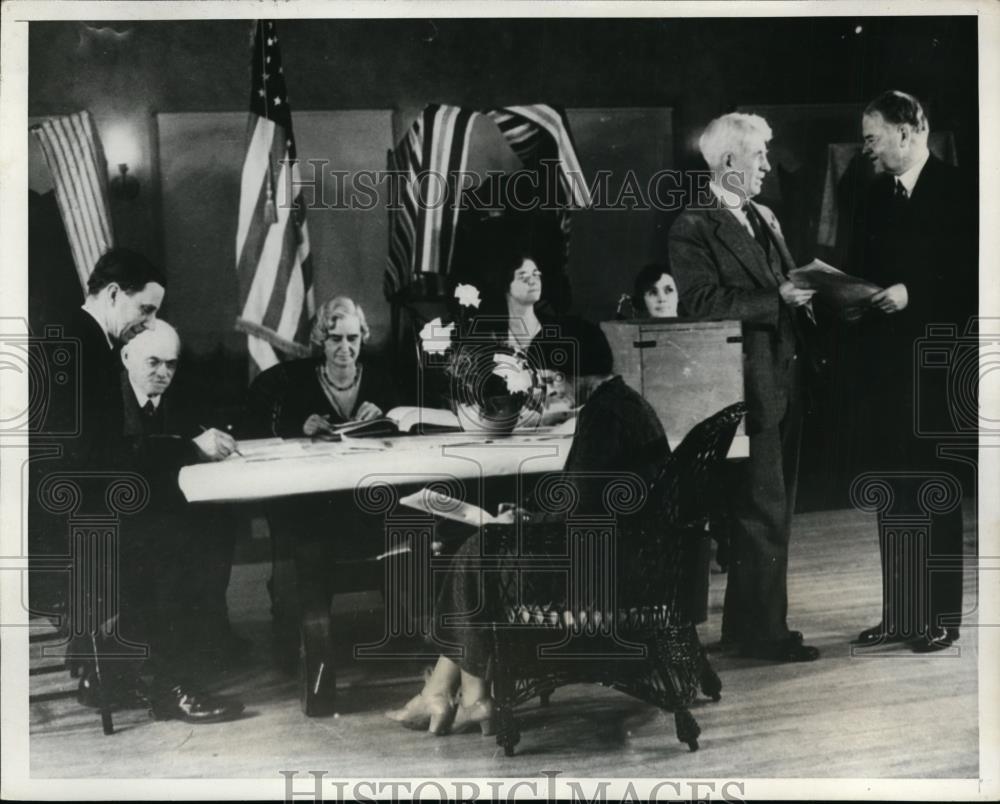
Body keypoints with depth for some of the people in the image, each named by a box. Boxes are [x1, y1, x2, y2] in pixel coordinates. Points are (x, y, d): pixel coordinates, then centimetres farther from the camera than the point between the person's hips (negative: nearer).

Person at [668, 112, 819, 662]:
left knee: (772, 510, 13)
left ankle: (746, 625, 25)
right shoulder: (693, 228, -8)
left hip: (783, 384, 9)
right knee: (764, 511, -5)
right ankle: (765, 632, 6)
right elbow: (702, 303, -18)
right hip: (747, 388, -9)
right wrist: (777, 300, -20)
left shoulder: (764, 219, 19)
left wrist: (801, 294, 5)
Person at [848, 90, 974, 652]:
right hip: (883, 359, 6)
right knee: (891, 490, 10)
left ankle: (941, 617, 13)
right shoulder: (878, 194, 14)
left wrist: (913, 293, -19)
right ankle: (899, 615, 19)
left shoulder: (954, 190, -6)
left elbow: (970, 274, -11)